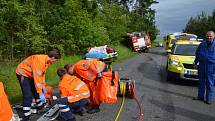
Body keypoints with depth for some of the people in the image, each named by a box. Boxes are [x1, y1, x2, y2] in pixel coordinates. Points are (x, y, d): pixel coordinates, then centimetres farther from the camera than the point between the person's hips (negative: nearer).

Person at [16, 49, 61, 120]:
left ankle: (40, 109, 32)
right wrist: (40, 94, -31)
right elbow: (37, 78, -34)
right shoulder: (40, 61, -34)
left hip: (31, 74, 9)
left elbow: (42, 74, 7)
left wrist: (43, 86, 9)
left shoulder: (46, 61, -4)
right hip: (23, 73, -9)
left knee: (37, 92, 14)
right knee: (28, 96, -14)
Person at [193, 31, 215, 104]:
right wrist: (195, 63, 16)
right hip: (201, 65, 4)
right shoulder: (202, 44, 10)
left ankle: (209, 98, 9)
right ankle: (200, 96, 22)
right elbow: (197, 54, 19)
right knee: (201, 82, 11)